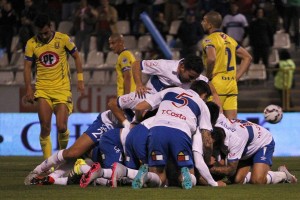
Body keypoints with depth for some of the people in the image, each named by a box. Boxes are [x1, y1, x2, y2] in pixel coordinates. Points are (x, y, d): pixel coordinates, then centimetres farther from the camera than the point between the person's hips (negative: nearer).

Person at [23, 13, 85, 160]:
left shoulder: (63, 39, -1)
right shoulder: (31, 44, 1)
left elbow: (76, 57, 9)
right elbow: (27, 67, 4)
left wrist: (80, 80, 3)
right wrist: (29, 90, -5)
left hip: (62, 88, -1)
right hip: (42, 90, 1)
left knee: (62, 127, -8)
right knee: (45, 128, -8)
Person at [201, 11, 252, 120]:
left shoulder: (209, 40, -7)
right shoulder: (229, 39, 16)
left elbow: (211, 59, -27)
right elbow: (247, 57, 21)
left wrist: (208, 77, -12)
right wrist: (236, 77, 16)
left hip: (217, 84, -7)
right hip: (232, 86, 7)